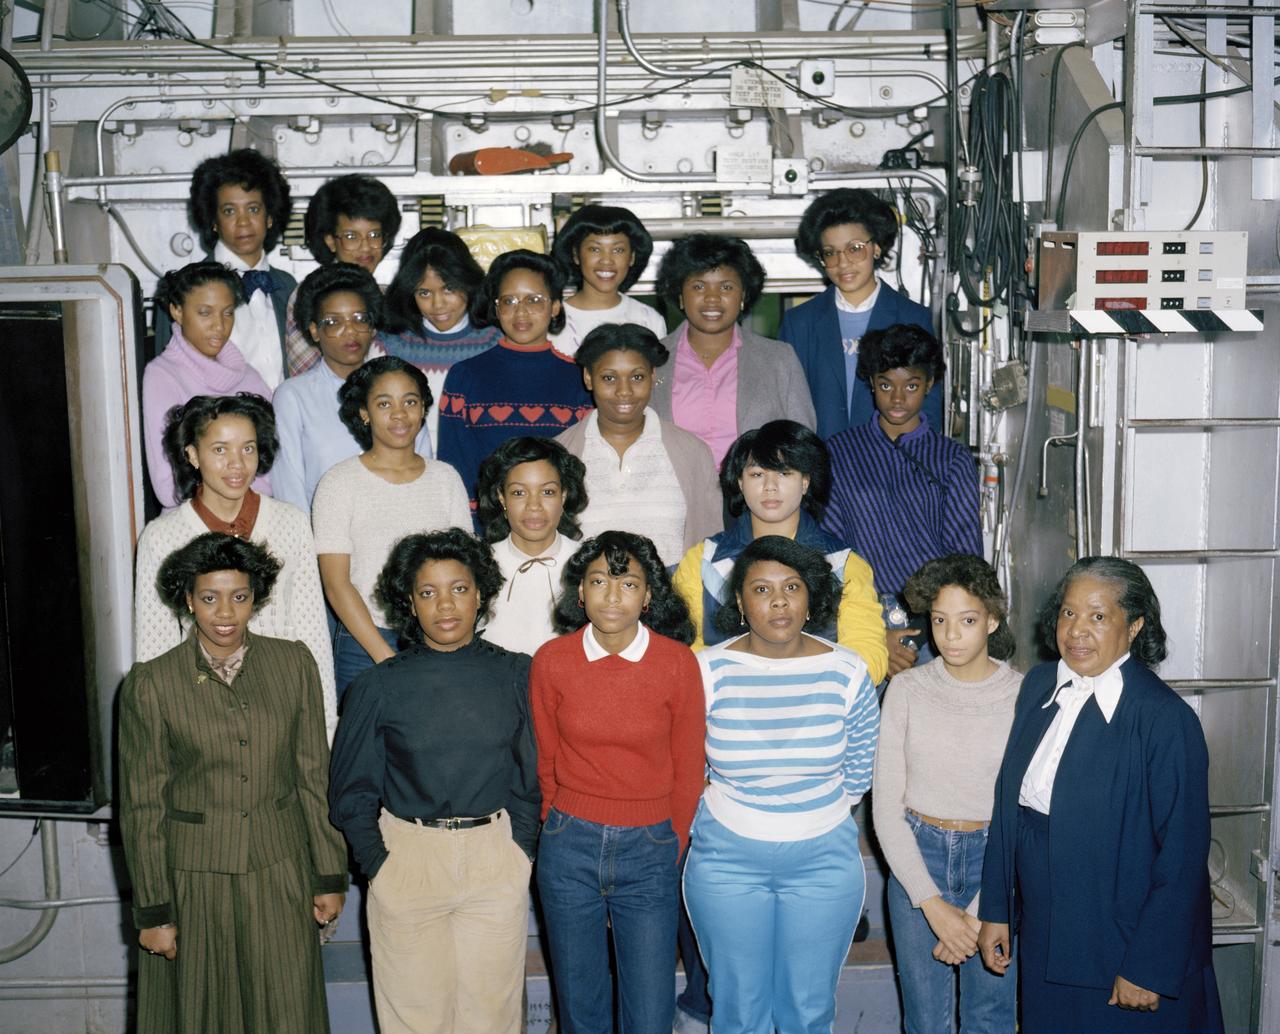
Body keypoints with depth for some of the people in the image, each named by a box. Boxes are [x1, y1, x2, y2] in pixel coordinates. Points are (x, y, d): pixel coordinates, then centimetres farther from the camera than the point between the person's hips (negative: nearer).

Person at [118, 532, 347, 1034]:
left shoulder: (293, 664, -1)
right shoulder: (151, 684, -7)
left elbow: (315, 777, 3)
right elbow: (142, 805, -3)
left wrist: (330, 875, 3)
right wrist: (153, 911, -4)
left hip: (280, 871, 2)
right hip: (193, 876, -1)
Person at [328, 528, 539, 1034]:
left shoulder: (515, 675, 1)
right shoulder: (380, 686, -1)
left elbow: (533, 775, 7)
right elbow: (352, 791, 4)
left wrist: (522, 851, 1)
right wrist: (378, 864, -3)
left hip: (497, 859, 1)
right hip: (408, 855, -1)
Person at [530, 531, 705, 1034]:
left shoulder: (677, 663, -7)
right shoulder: (552, 661, -4)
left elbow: (688, 769, 2)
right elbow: (545, 761, 7)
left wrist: (672, 850, 7)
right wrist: (563, 833, 12)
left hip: (649, 848, -1)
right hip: (569, 847, 1)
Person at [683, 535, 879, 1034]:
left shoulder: (847, 673, -7)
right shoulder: (708, 670, -10)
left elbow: (857, 775, 5)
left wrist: (813, 815, 8)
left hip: (824, 861, 1)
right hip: (726, 860, -1)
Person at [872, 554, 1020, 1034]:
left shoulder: (1022, 696, -8)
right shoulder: (907, 689, -4)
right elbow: (885, 805, -3)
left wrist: (978, 914, -12)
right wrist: (933, 904, -10)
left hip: (995, 858, -1)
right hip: (916, 855, 1)